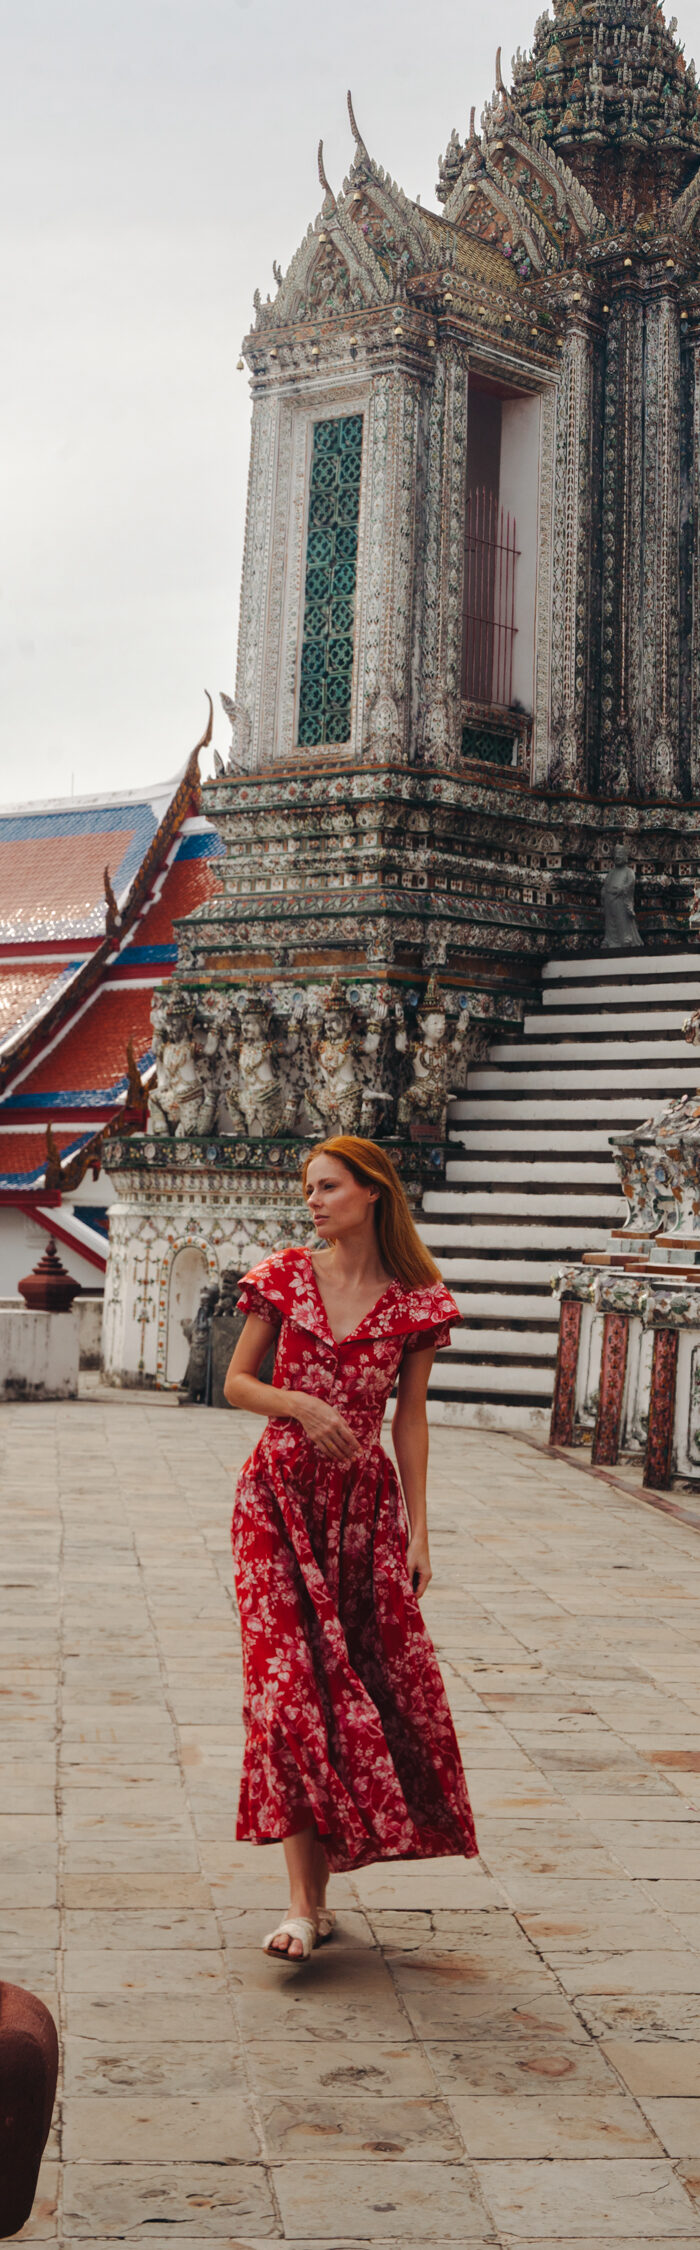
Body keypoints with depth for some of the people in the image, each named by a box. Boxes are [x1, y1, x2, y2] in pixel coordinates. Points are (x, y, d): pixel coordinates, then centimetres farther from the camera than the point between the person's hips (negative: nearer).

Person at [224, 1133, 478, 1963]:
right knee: (290, 1682, -8)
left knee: (365, 1685, 2)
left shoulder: (416, 1301, 0)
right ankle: (305, 1902, -7)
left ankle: (316, 1884, 18)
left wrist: (418, 1529, 2)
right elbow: (236, 1382, 6)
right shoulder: (284, 1276, 1)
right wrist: (300, 1404, -14)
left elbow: (410, 1418, 4)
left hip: (364, 1503, 1)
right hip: (279, 1497, -1)